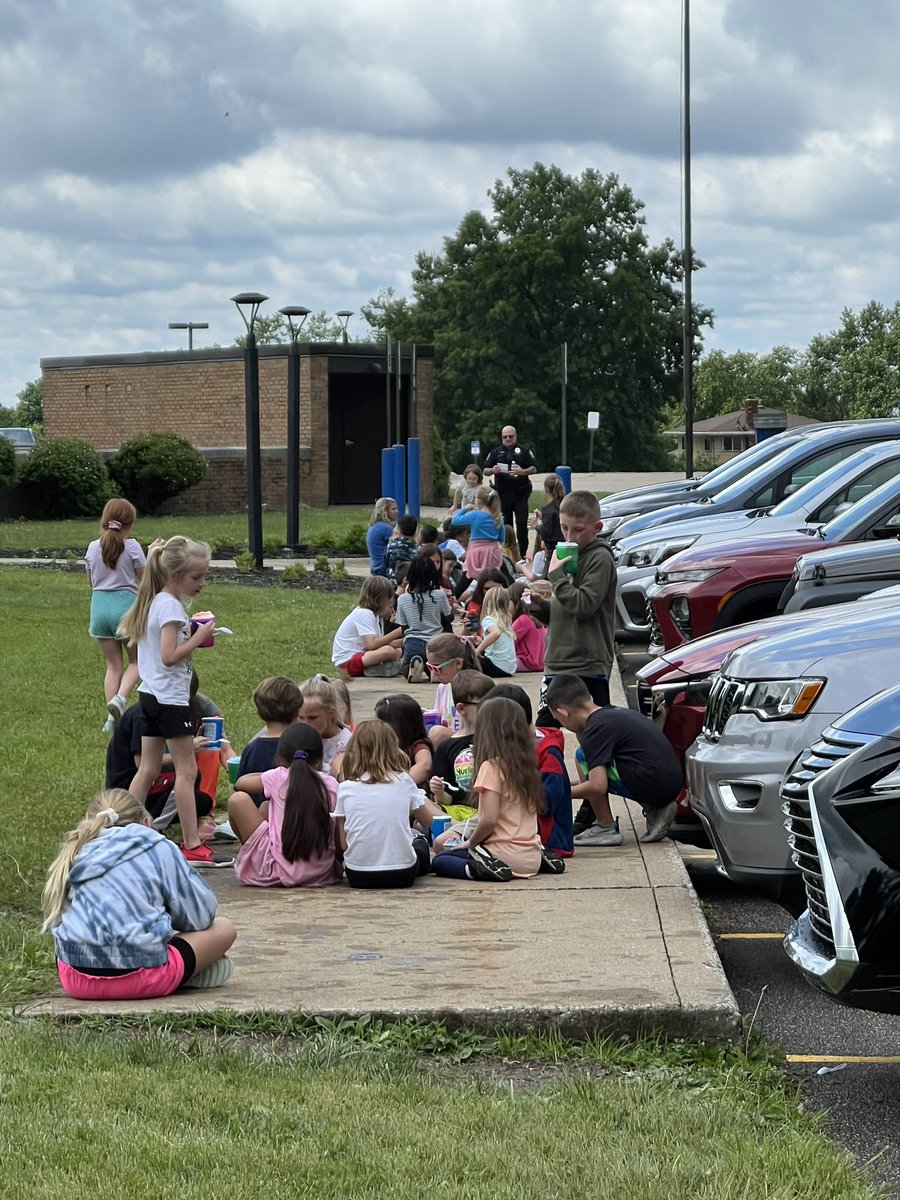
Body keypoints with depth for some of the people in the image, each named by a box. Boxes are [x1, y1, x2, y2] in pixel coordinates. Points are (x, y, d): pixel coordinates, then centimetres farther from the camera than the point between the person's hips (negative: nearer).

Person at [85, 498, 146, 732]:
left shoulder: (93, 548, 4)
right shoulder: (132, 547, -9)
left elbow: (90, 581, 14)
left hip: (100, 606, 4)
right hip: (126, 605, -4)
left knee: (113, 664, 13)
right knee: (136, 661, 11)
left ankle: (112, 717, 6)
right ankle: (120, 698, -15)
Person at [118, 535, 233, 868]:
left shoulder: (153, 602, 12)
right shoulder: (171, 607, -17)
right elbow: (169, 656, -24)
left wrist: (191, 637, 9)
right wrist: (197, 639, -16)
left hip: (150, 694, 9)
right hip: (170, 697, -9)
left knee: (147, 769, 12)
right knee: (186, 770, -5)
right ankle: (192, 846, -4)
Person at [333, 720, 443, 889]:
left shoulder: (345, 788, -1)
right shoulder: (404, 781, -1)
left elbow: (342, 843, 1)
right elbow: (430, 823, 13)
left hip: (357, 877, 1)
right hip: (402, 875, -1)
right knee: (420, 842, 32)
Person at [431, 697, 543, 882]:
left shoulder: (492, 766, -12)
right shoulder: (526, 765, 9)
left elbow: (489, 819, -18)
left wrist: (470, 842, 0)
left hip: (507, 854, -7)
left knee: (439, 861, 10)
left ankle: (483, 870, -15)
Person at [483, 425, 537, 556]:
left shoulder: (523, 451, 5)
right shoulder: (496, 452, 10)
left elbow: (534, 468, 0)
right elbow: (485, 471, 8)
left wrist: (523, 472, -20)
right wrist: (492, 470, -15)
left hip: (520, 493, -2)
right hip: (503, 494, 2)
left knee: (522, 523, -6)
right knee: (505, 524, 6)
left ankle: (522, 553, -2)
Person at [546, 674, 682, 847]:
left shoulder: (595, 729, -10)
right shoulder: (614, 713, 19)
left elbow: (597, 786, -17)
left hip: (652, 785, -10)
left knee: (582, 757, -3)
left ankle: (606, 829, 0)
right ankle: (654, 811, 13)